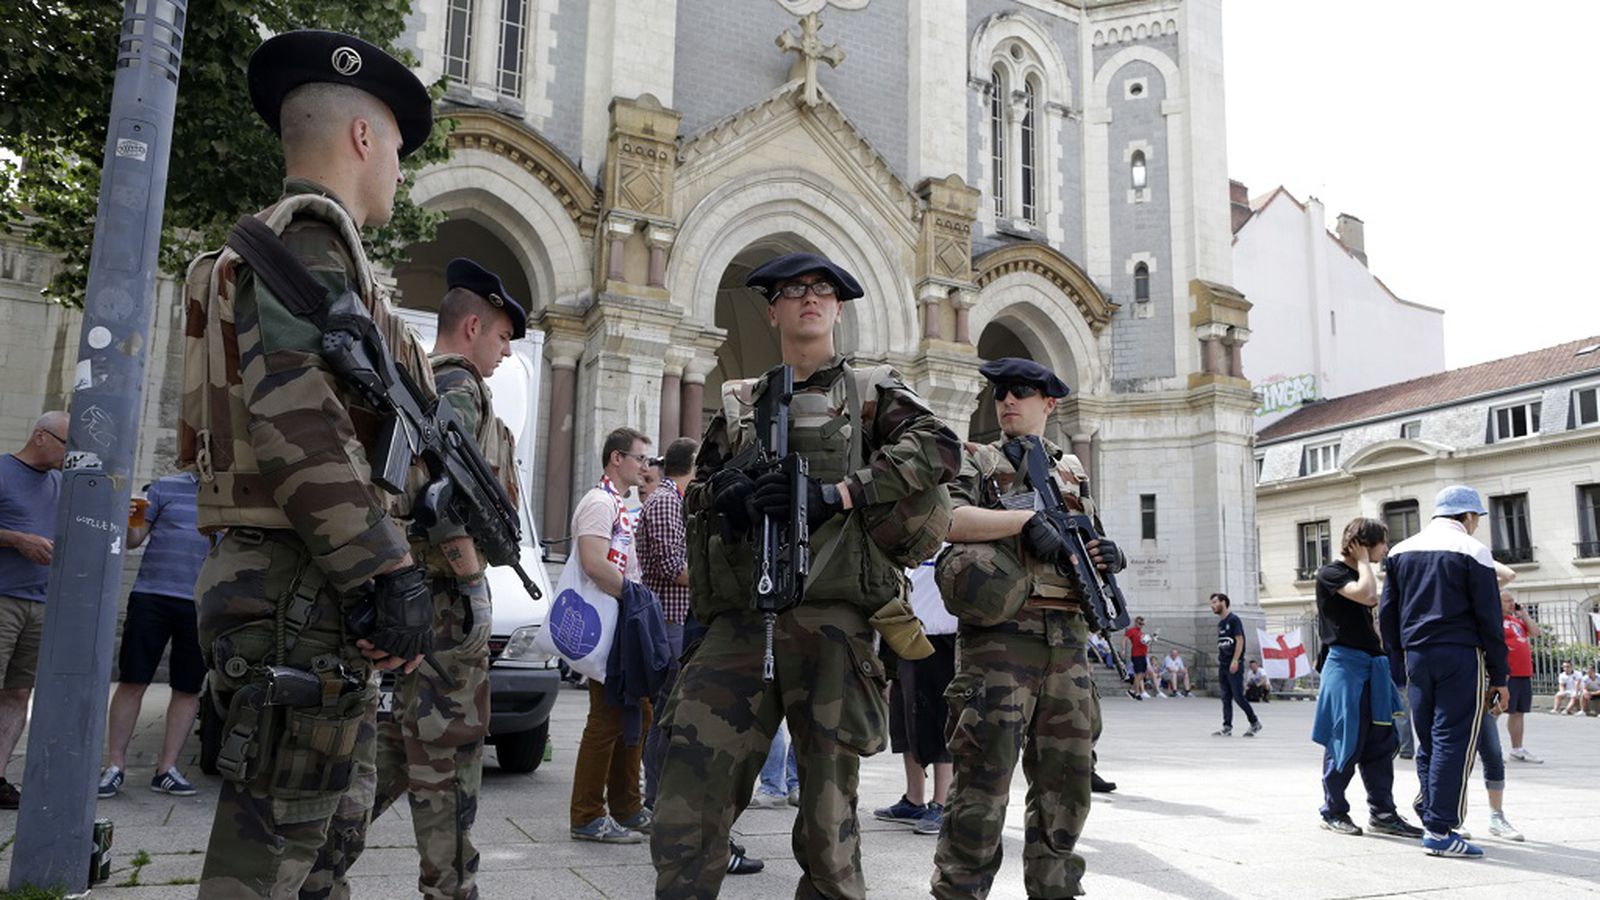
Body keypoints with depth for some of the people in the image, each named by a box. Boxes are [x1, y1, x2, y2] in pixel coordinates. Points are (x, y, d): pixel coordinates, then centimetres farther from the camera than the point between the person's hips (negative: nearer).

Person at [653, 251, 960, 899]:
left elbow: (939, 446, -3)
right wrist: (721, 492, -2)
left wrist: (833, 494, -13)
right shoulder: (738, 404, 22)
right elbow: (694, 491, 23)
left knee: (828, 829, 3)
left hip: (832, 619, -2)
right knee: (683, 826, -5)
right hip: (740, 621, 2)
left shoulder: (872, 392, 14)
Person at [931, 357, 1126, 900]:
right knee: (985, 773, -7)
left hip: (1068, 637, 6)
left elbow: (1090, 543, 28)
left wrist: (1107, 557, 5)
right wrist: (1025, 518, -17)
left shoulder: (1070, 472, 22)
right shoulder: (976, 461, 8)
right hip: (1001, 632, -5)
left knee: (1066, 779, 10)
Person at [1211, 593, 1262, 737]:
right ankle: (1227, 727, 7)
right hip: (1222, 665, 8)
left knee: (1238, 696, -7)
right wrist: (1219, 661, 13)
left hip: (1234, 665, -8)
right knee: (1226, 697, 6)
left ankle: (1255, 723, 7)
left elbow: (1240, 640, -13)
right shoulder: (1220, 623, 17)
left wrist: (1235, 660, -19)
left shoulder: (1233, 620, -7)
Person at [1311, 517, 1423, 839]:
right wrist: (1363, 562, -10)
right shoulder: (1330, 573, -7)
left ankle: (1382, 812, 13)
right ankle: (1333, 812, 8)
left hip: (1373, 666, 8)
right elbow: (1366, 595, -25)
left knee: (1380, 741, 7)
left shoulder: (1359, 574, 19)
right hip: (1346, 664, -8)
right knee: (1346, 742, -3)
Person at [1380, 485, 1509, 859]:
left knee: (1427, 740, 14)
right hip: (1460, 657, -5)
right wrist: (1499, 677, 0)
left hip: (1416, 655, 5)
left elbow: (1387, 613, 12)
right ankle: (1439, 829, -3)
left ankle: (1431, 811, 17)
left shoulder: (1401, 551, 12)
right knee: (1454, 742, -3)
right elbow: (1489, 619, -5)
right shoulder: (1472, 552, -4)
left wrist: (1397, 666, 16)